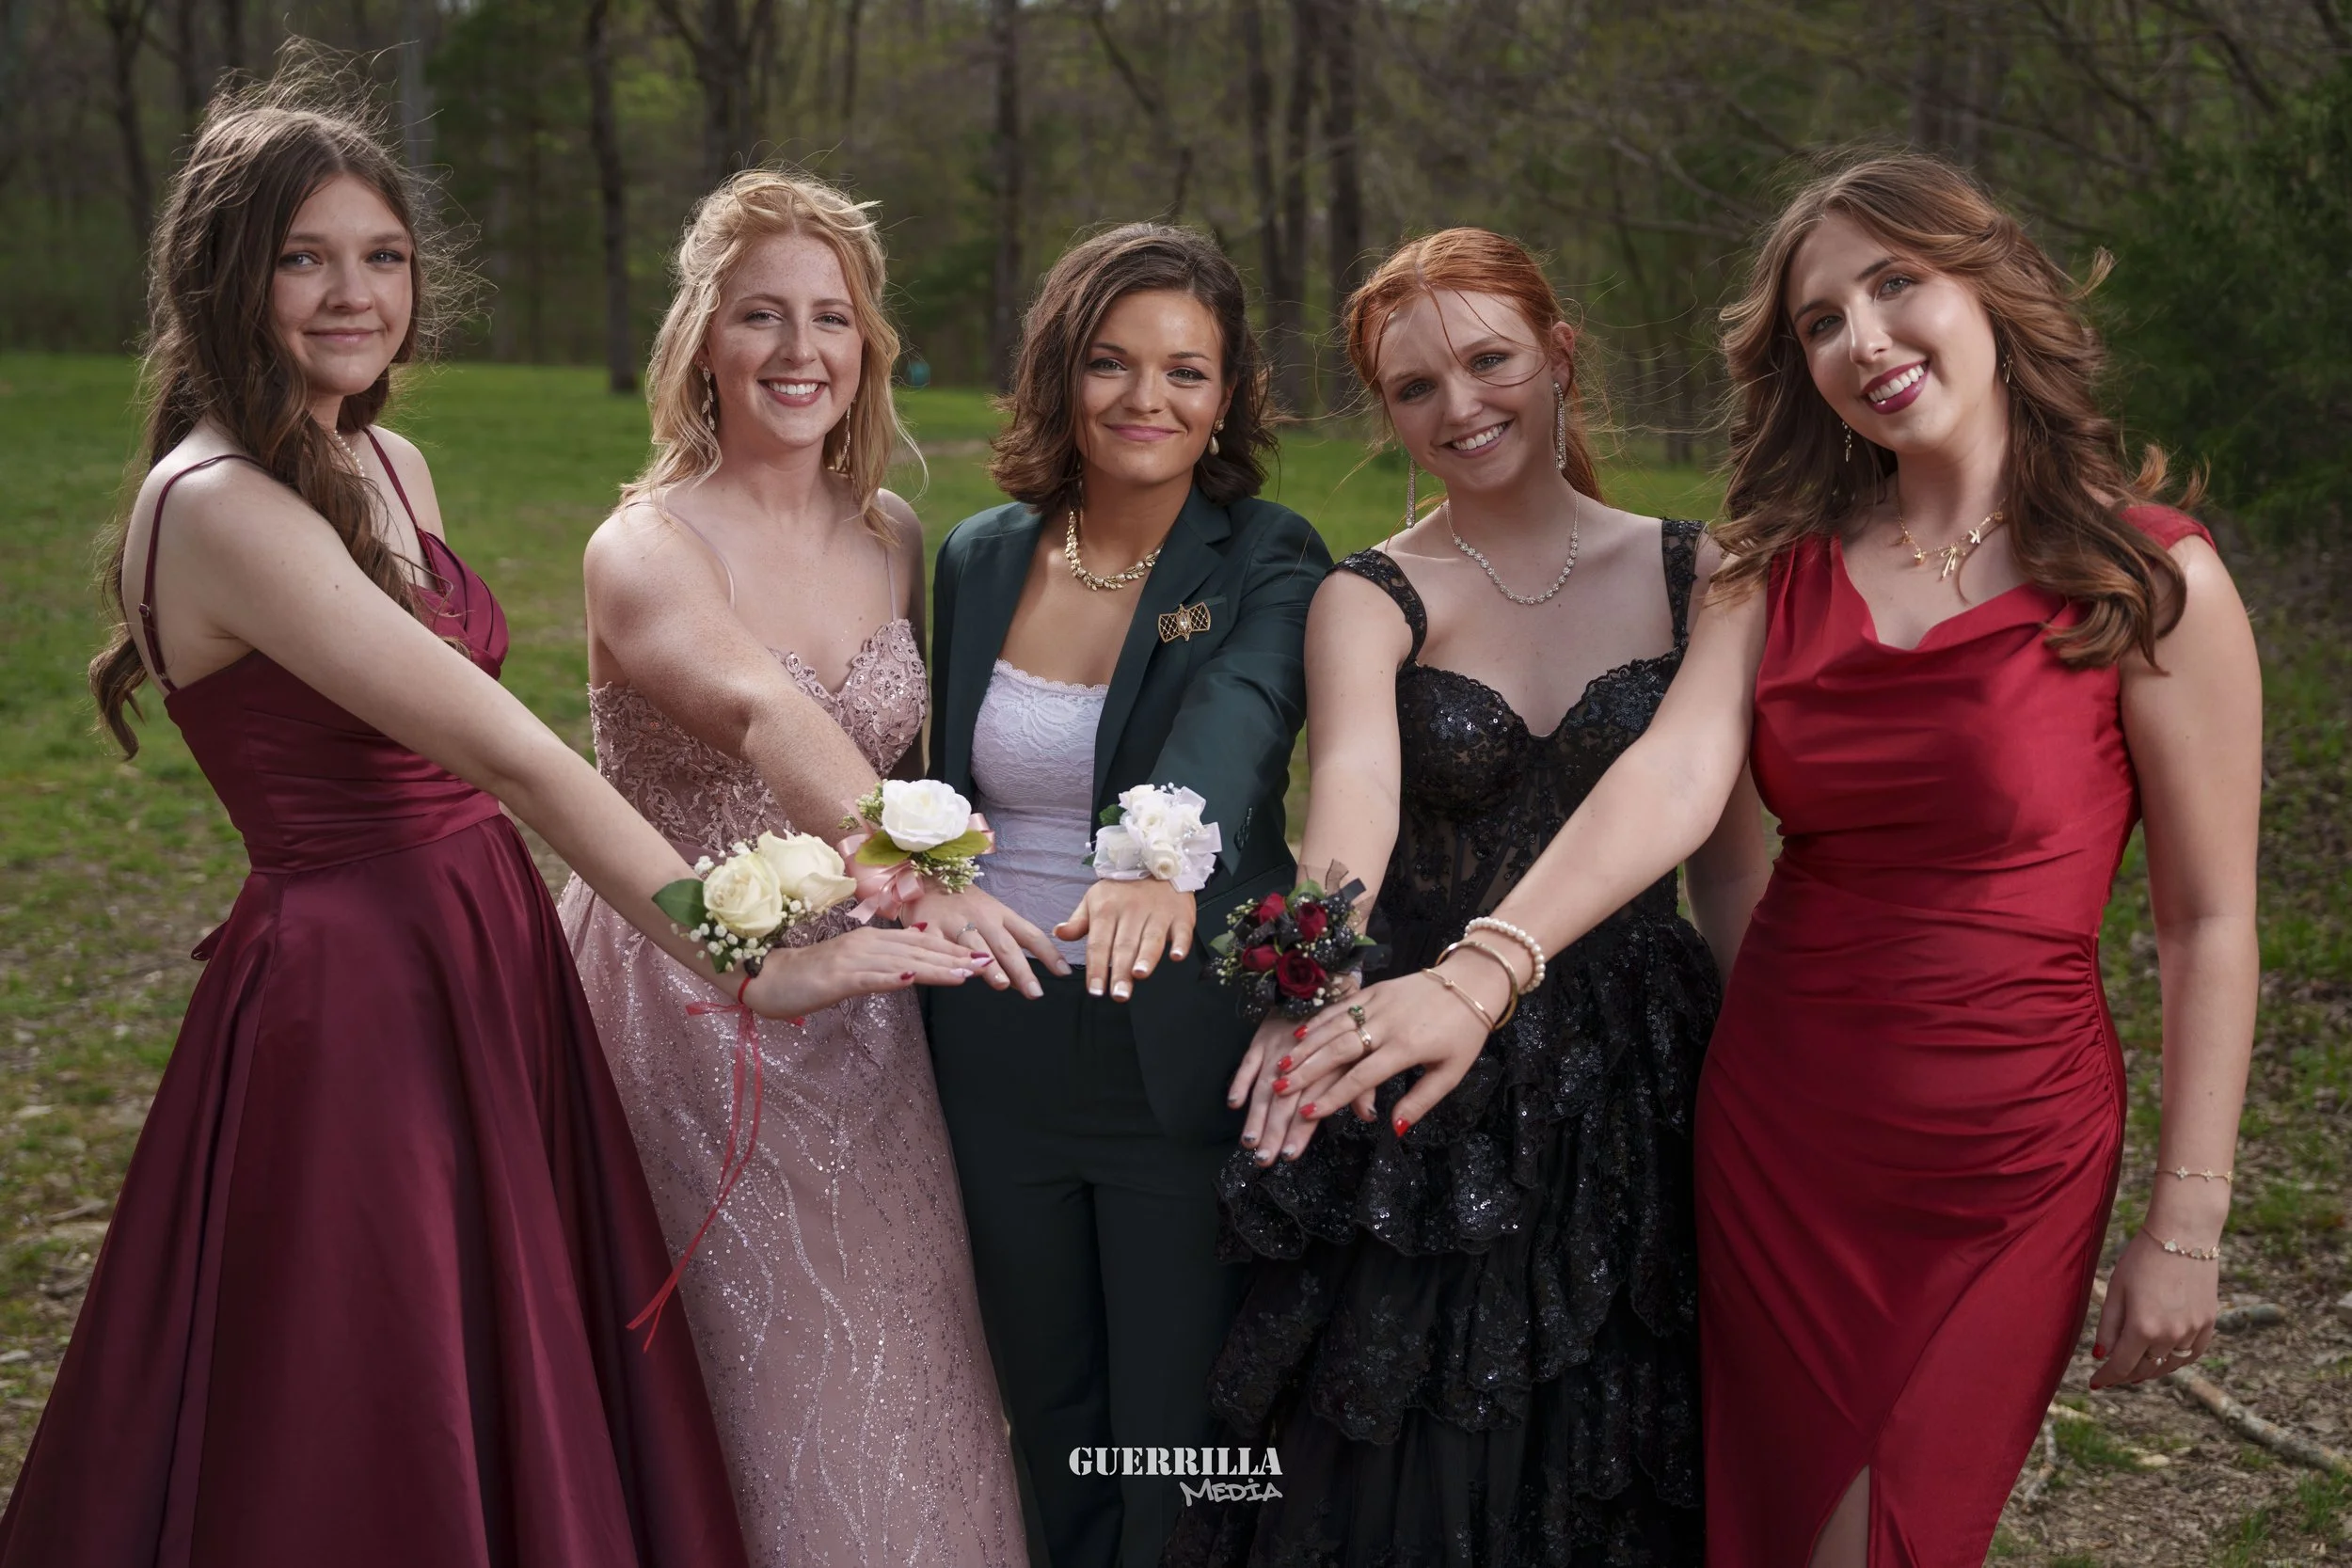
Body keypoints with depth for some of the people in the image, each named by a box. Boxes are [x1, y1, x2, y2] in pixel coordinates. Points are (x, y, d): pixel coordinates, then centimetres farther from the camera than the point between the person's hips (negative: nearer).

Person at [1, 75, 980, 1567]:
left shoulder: (389, 466, 9)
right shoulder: (218, 505, -18)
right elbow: (503, 750, -23)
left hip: (491, 967, 8)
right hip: (353, 1002, -8)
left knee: (530, 1410, 16)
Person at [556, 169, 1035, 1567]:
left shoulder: (895, 543, 3)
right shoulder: (646, 549, -15)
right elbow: (766, 717, -36)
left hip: (857, 1016, 5)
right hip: (689, 1005, -5)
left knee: (882, 1377, 15)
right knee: (736, 1388, 7)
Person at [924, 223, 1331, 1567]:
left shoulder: (1269, 566, -9)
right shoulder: (980, 557, 4)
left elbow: (1235, 717, -31)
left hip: (1184, 1060, -4)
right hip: (996, 1054, 4)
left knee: (1178, 1438, 6)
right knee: (1049, 1415, 18)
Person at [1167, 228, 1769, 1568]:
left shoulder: (1693, 575, 0)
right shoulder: (1370, 600, -4)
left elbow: (1732, 858, 4)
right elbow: (1356, 780, -27)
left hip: (1638, 1091, 1)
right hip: (1428, 1092, -1)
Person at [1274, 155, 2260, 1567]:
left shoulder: (2152, 582, -9)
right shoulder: (1786, 565, 2)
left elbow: (2209, 924, -7)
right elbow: (1674, 775, -15)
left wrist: (2185, 1226, -8)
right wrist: (1482, 973, -31)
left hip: (2003, 1157, -4)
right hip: (1776, 1120, 4)